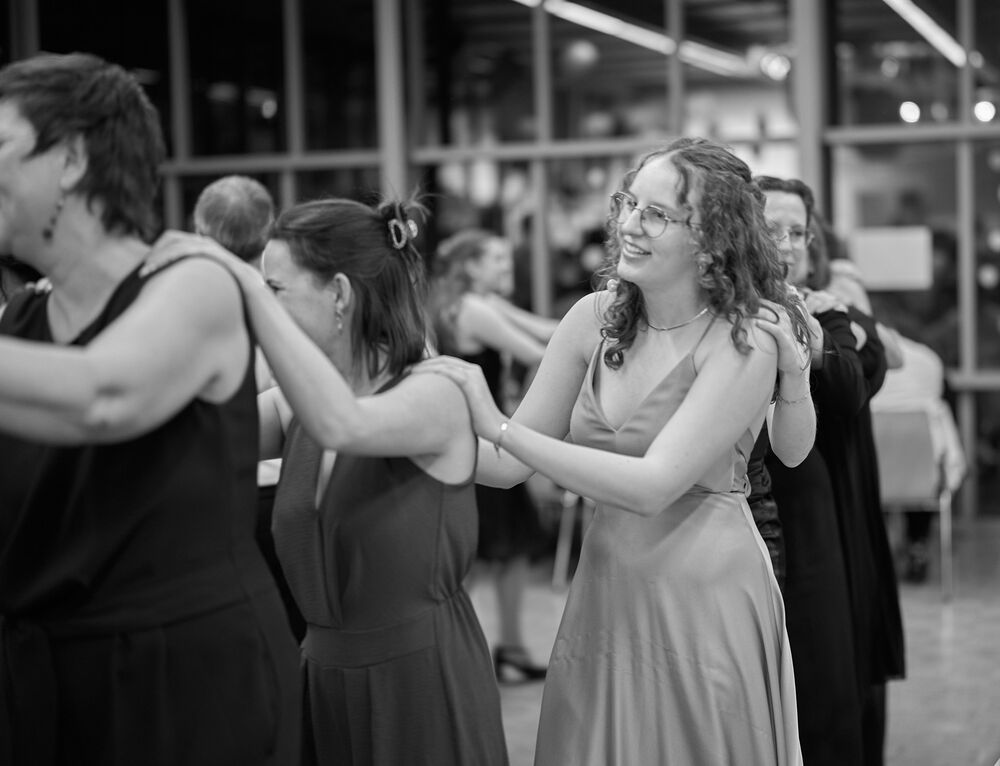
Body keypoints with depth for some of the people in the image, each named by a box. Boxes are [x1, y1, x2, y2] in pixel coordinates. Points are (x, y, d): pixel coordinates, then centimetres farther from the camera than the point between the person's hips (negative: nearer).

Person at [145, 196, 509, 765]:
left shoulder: (437, 395, -14)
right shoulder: (297, 404, 6)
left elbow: (341, 425, -34)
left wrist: (248, 284, -34)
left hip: (424, 685, -6)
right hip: (322, 680, 6)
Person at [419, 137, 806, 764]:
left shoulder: (743, 344, -15)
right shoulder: (594, 319, 1)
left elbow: (654, 485, -24)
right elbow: (509, 465, 4)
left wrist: (500, 427, -24)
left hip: (704, 600, -5)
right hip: (604, 595, 5)